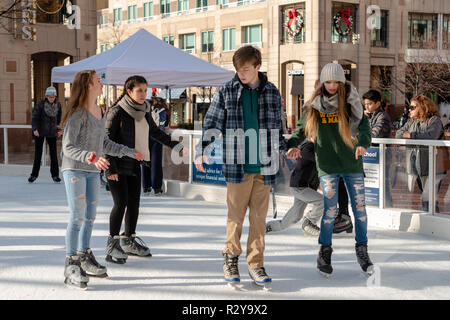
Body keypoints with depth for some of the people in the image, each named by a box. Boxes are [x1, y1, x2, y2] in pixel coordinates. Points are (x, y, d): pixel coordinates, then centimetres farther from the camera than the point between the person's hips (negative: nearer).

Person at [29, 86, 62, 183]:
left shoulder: (58, 105, 2)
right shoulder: (40, 104, -9)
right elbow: (34, 117, -9)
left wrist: (59, 130, 14)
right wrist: (35, 129, -21)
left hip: (52, 132, 2)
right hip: (40, 132, -2)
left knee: (53, 153, -2)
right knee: (38, 153, 2)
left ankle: (55, 175, 6)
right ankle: (34, 174, 11)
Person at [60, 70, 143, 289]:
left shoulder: (99, 111, 9)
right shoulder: (77, 114, -16)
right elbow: (68, 147, -22)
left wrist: (129, 152, 22)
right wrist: (90, 157, -37)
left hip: (93, 172, 8)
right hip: (75, 170, -8)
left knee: (90, 216, 12)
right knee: (77, 217, -10)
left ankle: (84, 258, 25)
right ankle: (71, 266, -6)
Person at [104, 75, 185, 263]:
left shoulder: (144, 111, 7)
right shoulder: (117, 112, -13)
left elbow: (155, 132, 21)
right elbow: (108, 139, -14)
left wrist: (176, 146, 18)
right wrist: (110, 168, -18)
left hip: (134, 164, 7)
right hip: (117, 165, -7)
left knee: (134, 203, 10)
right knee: (121, 203, -11)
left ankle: (129, 242, 23)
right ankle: (112, 246, -3)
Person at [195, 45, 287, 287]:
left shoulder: (272, 93, 8)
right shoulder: (226, 92, 3)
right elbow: (212, 123, 5)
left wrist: (286, 150, 16)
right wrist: (202, 150, -5)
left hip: (264, 166, 2)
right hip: (237, 165, -2)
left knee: (259, 217, 5)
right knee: (236, 215, 0)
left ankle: (256, 265, 13)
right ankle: (231, 258, 18)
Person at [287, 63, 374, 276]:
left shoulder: (351, 103, 2)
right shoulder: (315, 105, 3)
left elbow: (363, 124, -6)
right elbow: (302, 128, 7)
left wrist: (363, 143, -26)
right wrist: (292, 145, -12)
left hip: (352, 163, 1)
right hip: (327, 165, -1)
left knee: (359, 208, 4)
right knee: (330, 209, -6)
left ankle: (362, 251, 20)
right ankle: (324, 251, 11)